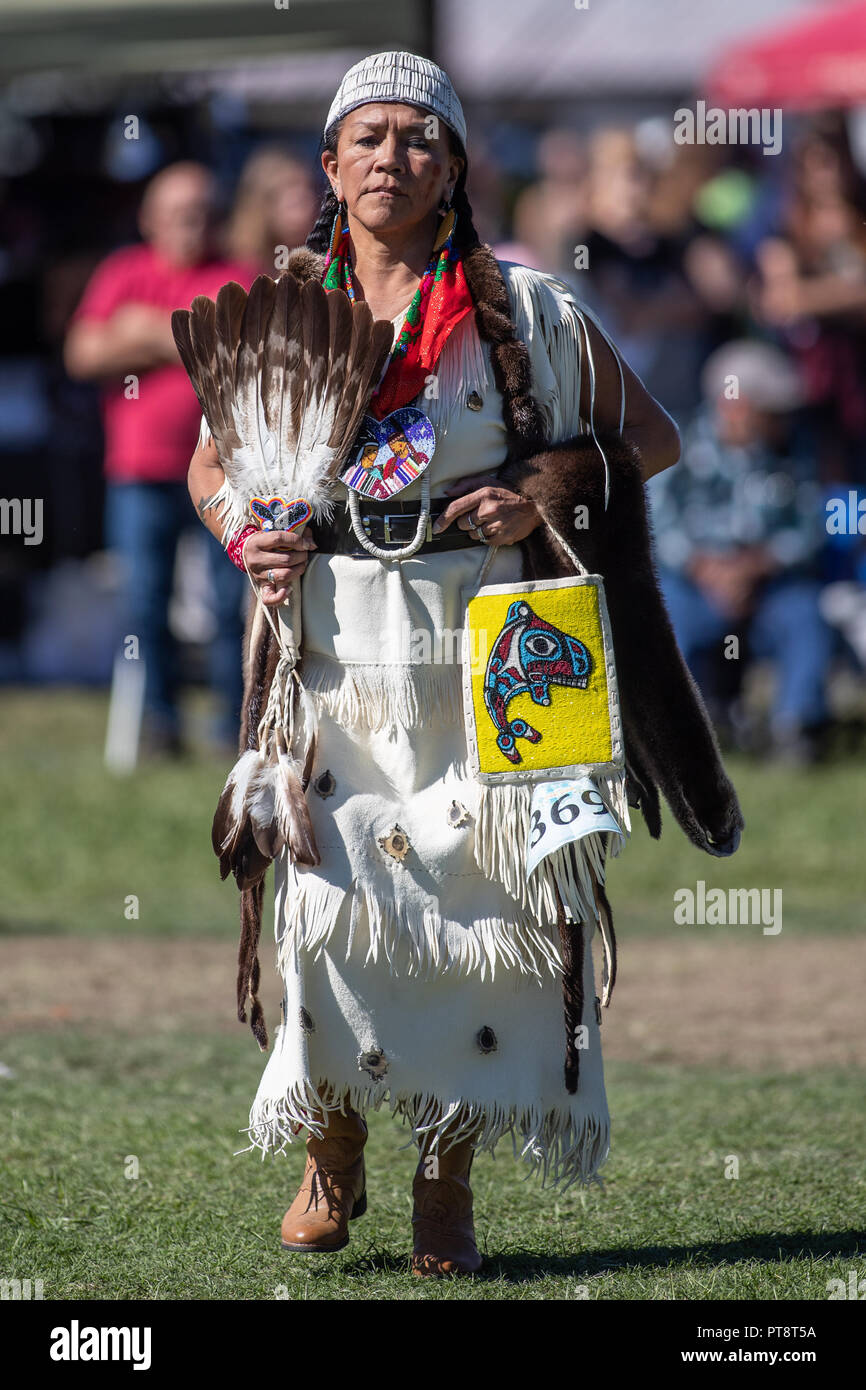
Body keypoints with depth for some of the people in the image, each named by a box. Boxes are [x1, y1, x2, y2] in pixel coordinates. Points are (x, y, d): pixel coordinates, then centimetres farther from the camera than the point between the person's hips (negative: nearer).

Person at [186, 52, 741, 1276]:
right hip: (331, 655, 1)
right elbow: (212, 463, 19)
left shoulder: (520, 311, 3)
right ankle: (331, 1149, 16)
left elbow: (653, 438, 7)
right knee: (327, 900, -5)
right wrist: (246, 533, -2)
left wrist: (551, 484, -11)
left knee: (479, 893, -4)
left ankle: (449, 1177, 7)